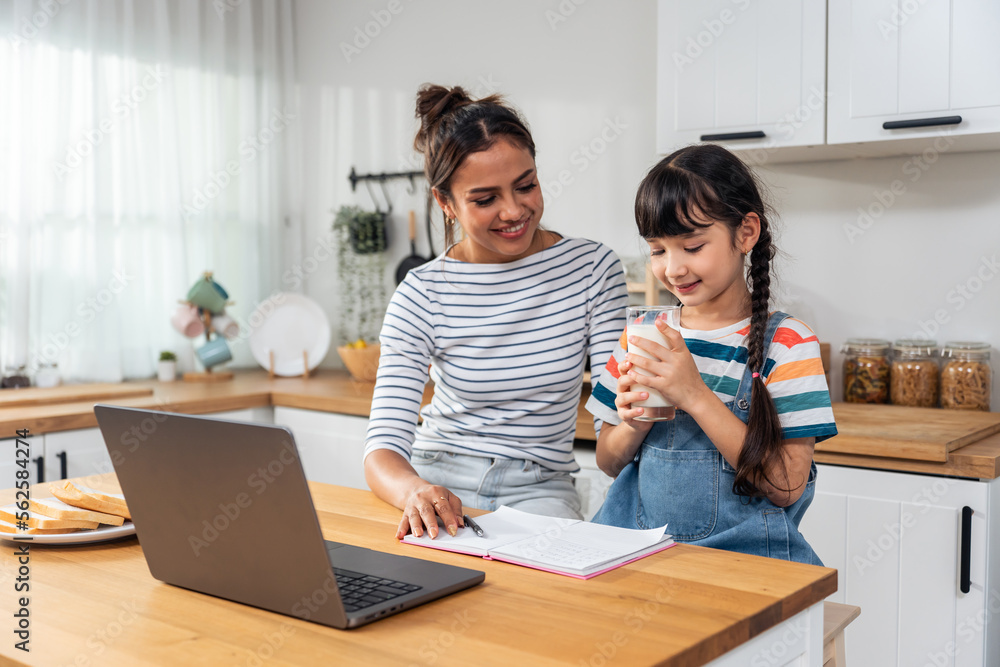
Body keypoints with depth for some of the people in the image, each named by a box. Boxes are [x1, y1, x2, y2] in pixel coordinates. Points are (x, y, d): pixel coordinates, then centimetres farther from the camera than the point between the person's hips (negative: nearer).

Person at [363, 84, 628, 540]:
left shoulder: (592, 268, -1)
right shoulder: (421, 297, -5)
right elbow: (383, 450, -12)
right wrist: (415, 492, -35)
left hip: (538, 488, 0)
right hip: (436, 480, 0)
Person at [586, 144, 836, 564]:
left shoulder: (787, 343, -2)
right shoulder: (641, 336, 10)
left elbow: (787, 486, -10)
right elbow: (608, 463, 16)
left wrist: (696, 397, -16)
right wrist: (633, 426, -6)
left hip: (744, 557, -2)